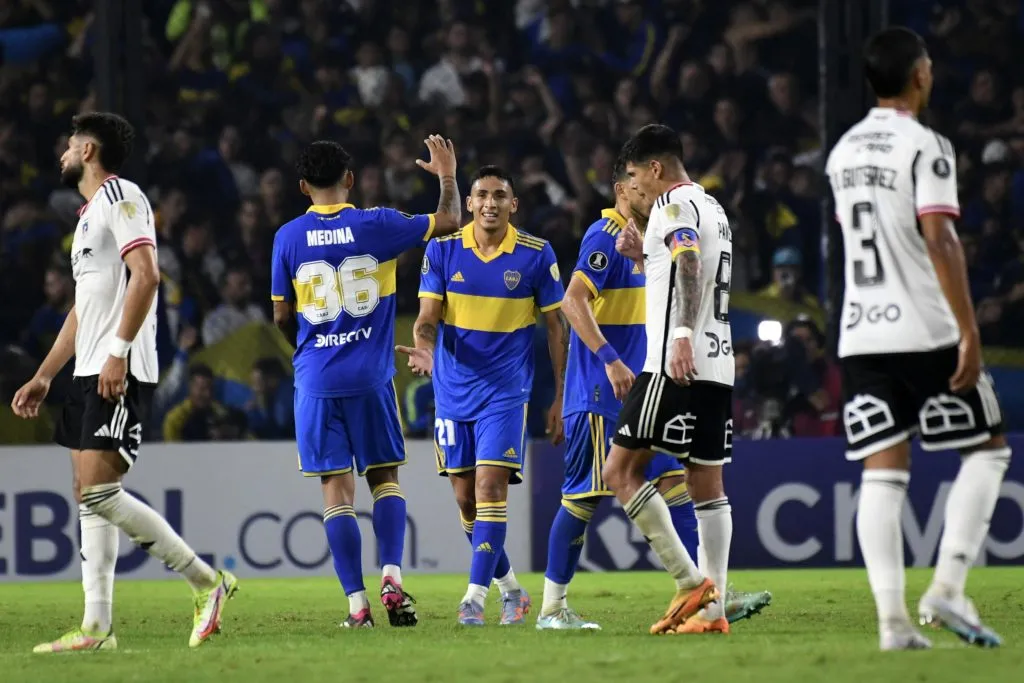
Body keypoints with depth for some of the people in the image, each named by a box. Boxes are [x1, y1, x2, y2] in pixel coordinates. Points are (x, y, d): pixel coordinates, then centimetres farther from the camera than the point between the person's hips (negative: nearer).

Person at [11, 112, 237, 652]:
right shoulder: (89, 213, 24)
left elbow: (146, 275, -18)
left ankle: (206, 582, -10)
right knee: (88, 497, 4)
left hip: (120, 373, -10)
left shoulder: (120, 196, -6)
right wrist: (43, 377, 25)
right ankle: (97, 628, 2)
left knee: (99, 492, -17)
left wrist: (118, 351, -24)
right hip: (90, 373, 10)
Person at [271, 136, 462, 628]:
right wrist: (447, 175, 26)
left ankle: (357, 603, -4)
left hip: (316, 379, 0)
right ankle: (391, 578, -8)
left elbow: (282, 317, 6)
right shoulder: (376, 225, -3)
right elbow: (449, 221, 7)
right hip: (371, 375, 0)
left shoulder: (289, 238, 0)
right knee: (384, 477, 12)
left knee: (337, 488, 2)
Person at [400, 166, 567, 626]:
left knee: (491, 486, -16)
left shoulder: (536, 255, -4)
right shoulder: (442, 251, -1)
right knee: (465, 497, 7)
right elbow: (427, 318, -5)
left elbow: (556, 326, 3)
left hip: (506, 391, -3)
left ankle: (475, 598, -17)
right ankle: (509, 588, 25)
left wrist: (559, 397, 1)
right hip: (453, 392, 3)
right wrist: (424, 348, -29)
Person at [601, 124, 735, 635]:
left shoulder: (675, 204, -6)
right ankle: (712, 610, 3)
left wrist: (682, 335, -33)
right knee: (707, 485, 7)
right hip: (718, 366, 9)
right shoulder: (713, 208, 22)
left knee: (621, 471, -6)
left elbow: (689, 263, -23)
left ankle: (690, 581, -13)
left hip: (678, 365, -9)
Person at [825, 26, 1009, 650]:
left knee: (882, 475, 2)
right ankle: (947, 587, -6)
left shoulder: (843, 153, 15)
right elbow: (938, 240, -18)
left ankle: (892, 619, -7)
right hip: (925, 332, -6)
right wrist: (969, 331, -17)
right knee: (987, 450, 7)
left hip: (860, 335, 6)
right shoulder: (925, 146, -9)